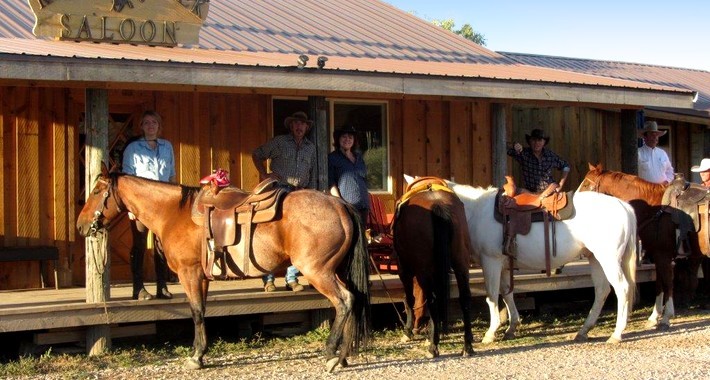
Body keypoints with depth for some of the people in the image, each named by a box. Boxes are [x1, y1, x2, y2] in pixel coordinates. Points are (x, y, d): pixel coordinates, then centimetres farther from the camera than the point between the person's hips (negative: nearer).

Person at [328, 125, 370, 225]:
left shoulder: (359, 156, 18)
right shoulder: (332, 157, 1)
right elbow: (331, 183, -7)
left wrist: (368, 201, 15)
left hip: (363, 205, 6)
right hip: (346, 205, -6)